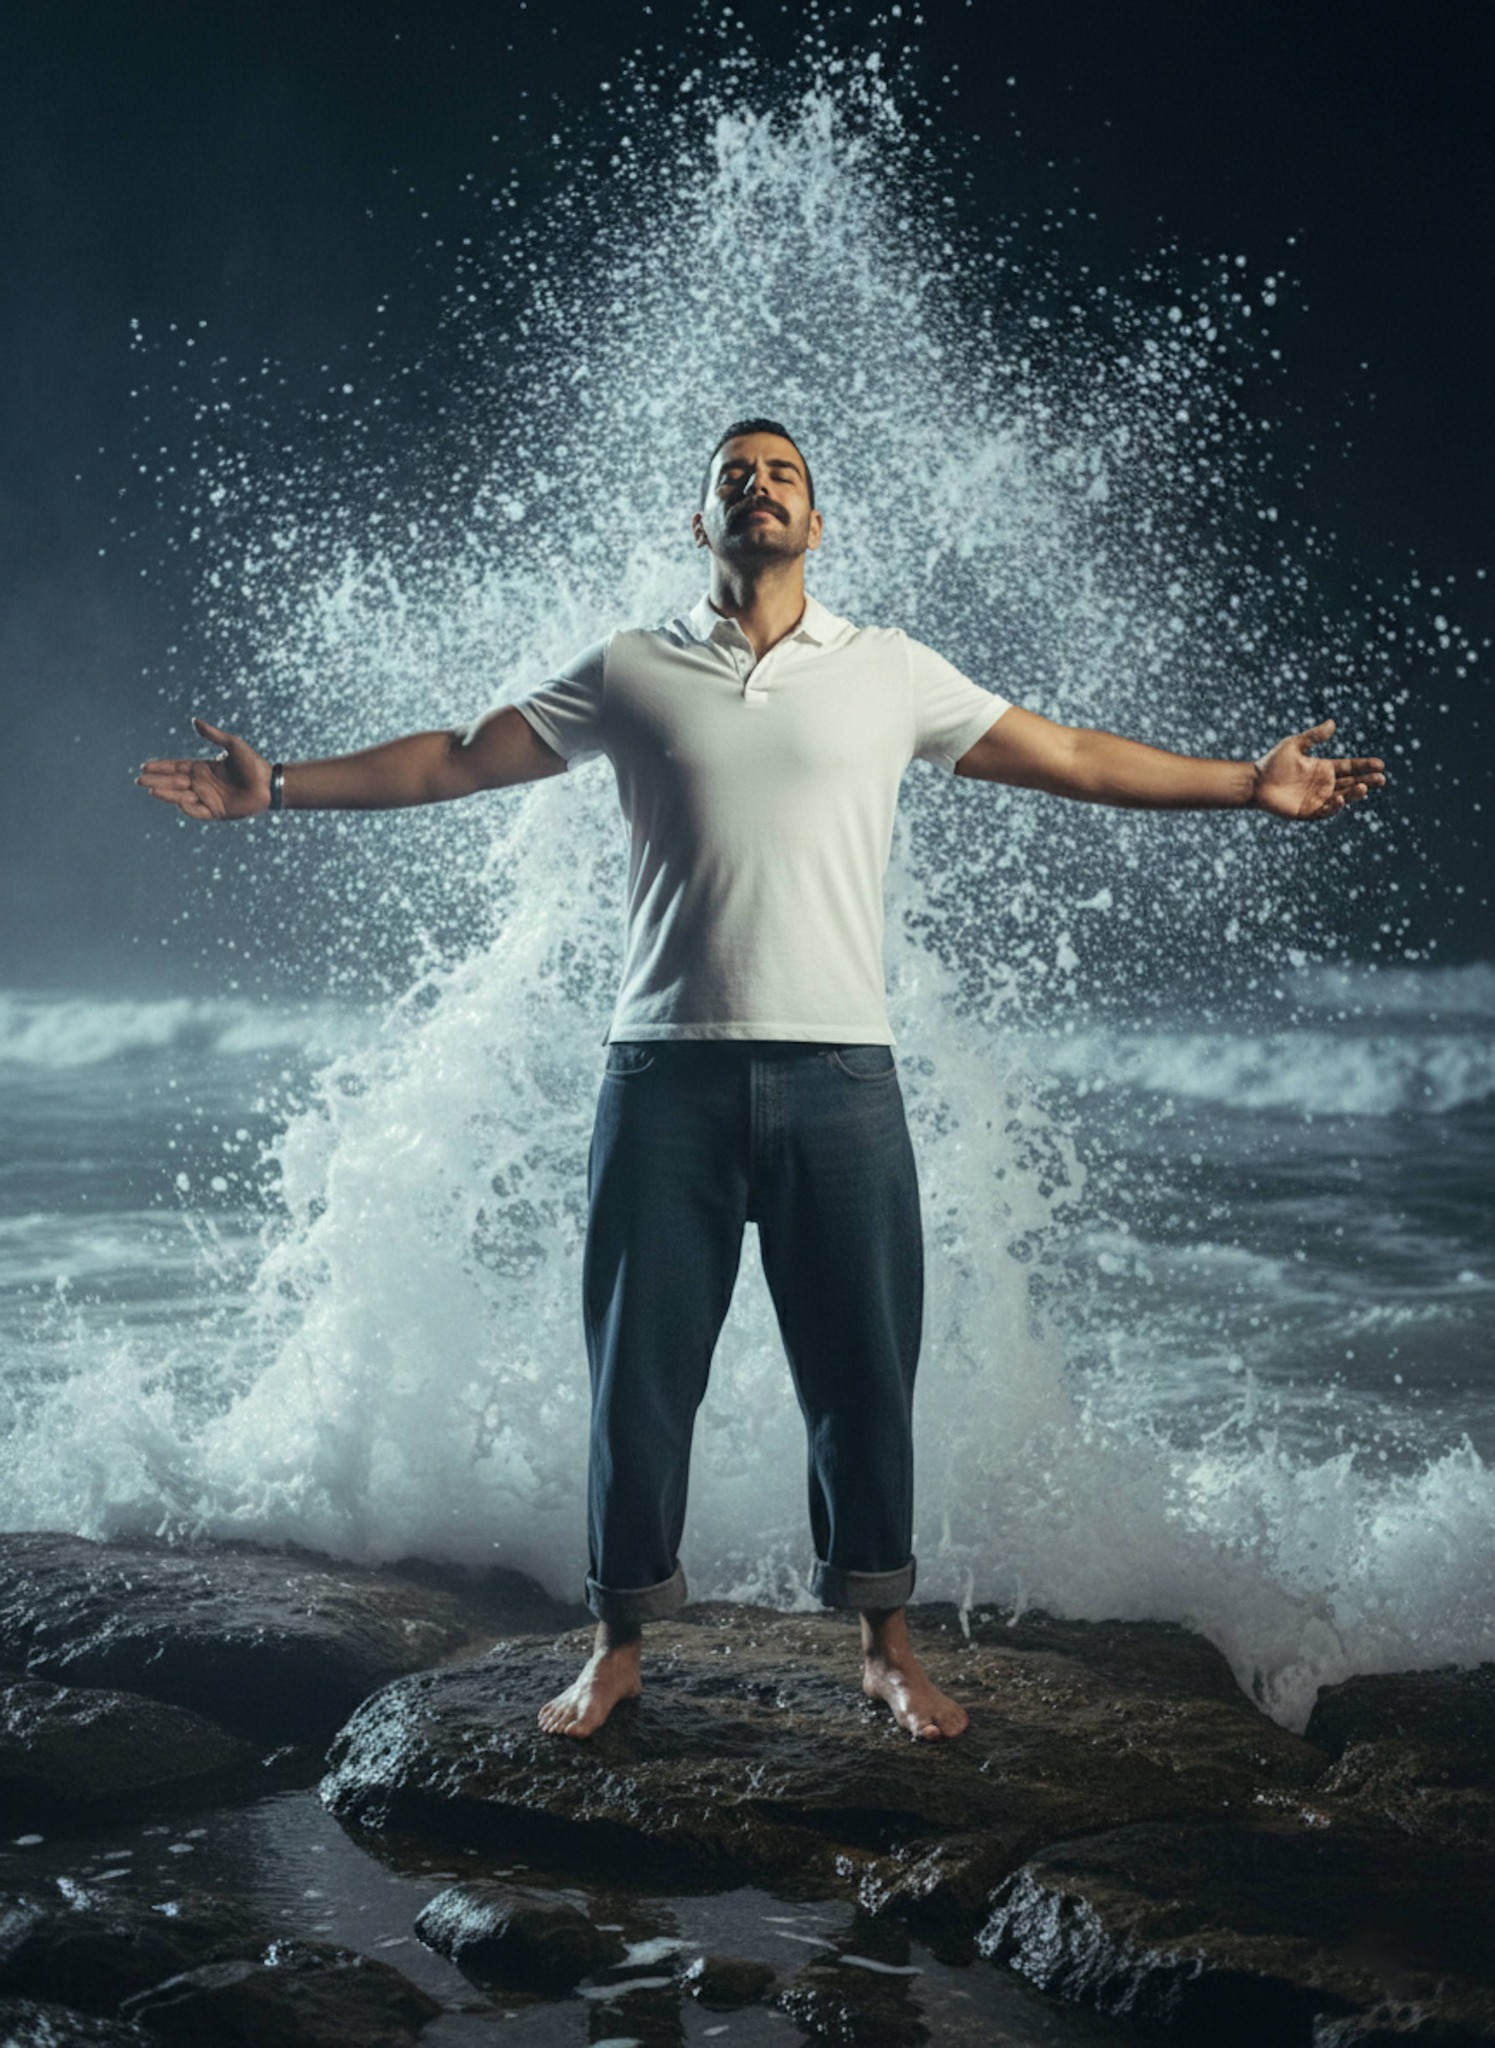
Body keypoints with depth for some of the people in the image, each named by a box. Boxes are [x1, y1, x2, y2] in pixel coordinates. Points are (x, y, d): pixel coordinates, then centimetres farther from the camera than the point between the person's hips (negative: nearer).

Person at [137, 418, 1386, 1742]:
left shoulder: (892, 673, 9)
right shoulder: (631, 674, 10)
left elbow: (1077, 760, 11)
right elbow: (455, 761, 13)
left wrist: (1252, 783, 6)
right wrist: (277, 787, 8)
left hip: (839, 1077, 0)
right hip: (669, 1075, 0)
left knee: (863, 1371, 4)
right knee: (641, 1372, 4)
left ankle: (887, 1646, 18)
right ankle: (620, 1648, 18)